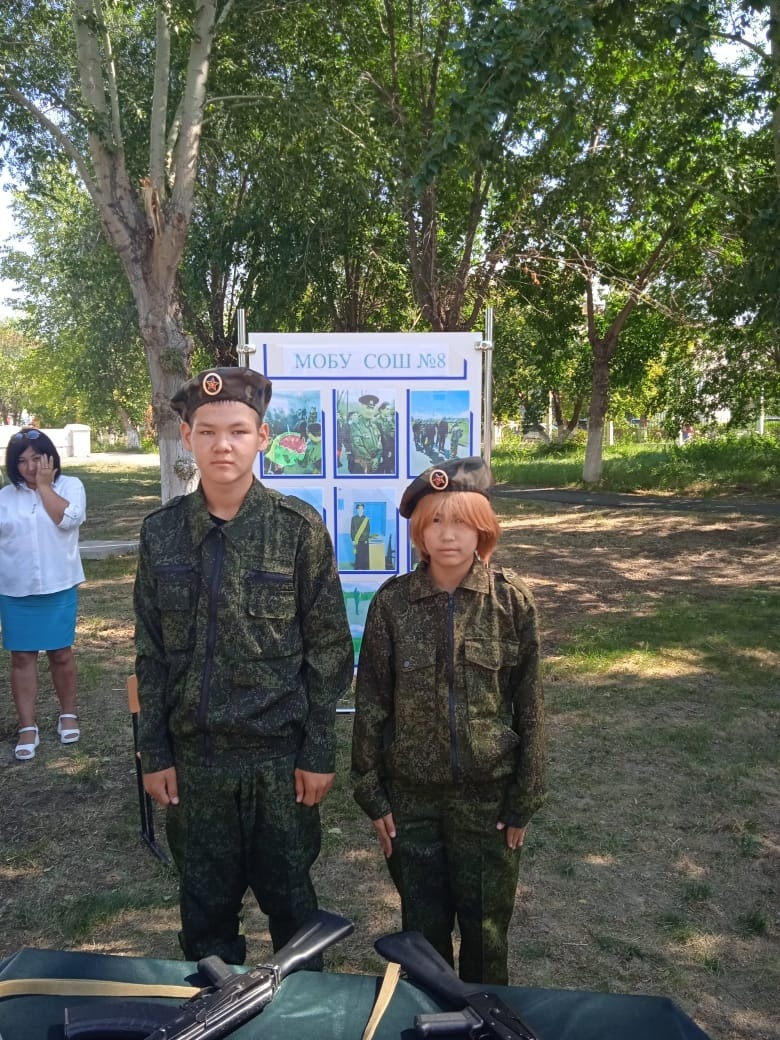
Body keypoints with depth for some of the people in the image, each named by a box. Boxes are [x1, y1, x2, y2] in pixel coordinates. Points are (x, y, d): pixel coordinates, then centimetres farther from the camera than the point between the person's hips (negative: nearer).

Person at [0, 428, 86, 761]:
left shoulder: (70, 485, -2)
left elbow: (67, 519, -20)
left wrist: (44, 485, -13)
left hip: (59, 588, -1)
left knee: (61, 653, 9)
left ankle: (68, 714, 28)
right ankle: (27, 727, 15)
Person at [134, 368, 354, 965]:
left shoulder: (299, 527, -9)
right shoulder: (162, 531, 0)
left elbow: (329, 649, -6)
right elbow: (151, 652, 5)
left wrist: (320, 752, -6)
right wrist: (154, 753, 4)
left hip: (279, 753, -2)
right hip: (193, 753, 3)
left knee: (288, 894, 14)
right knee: (204, 903, 16)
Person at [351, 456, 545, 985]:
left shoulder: (512, 598, -8)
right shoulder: (392, 601, -6)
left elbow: (529, 704, -4)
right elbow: (371, 702, 0)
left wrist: (524, 799, -3)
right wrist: (371, 792, 0)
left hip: (488, 793, -1)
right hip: (411, 794, 1)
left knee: (485, 930, 14)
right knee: (423, 927, 17)